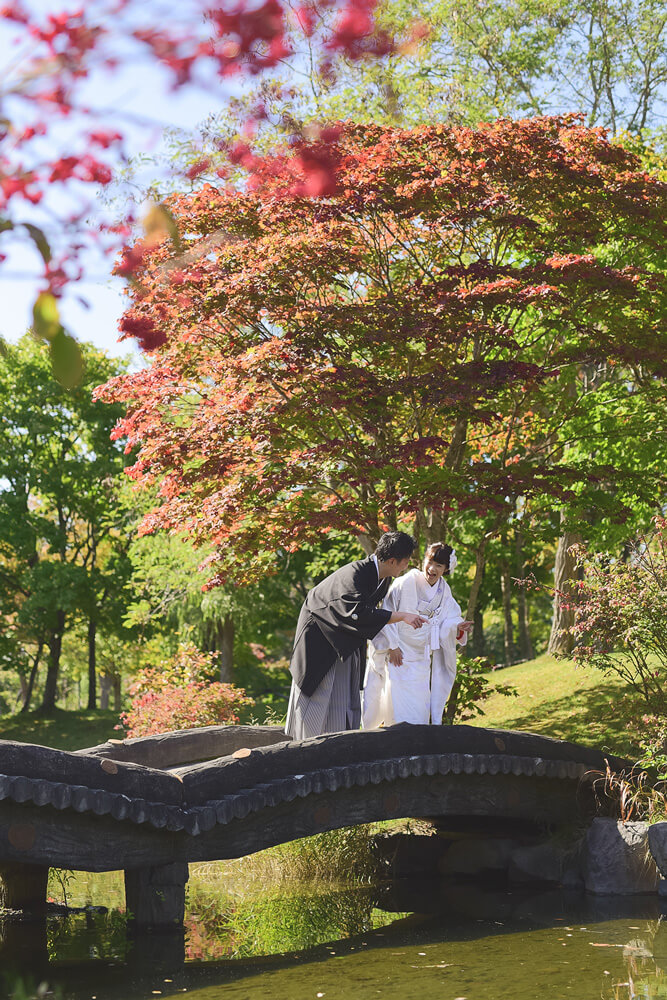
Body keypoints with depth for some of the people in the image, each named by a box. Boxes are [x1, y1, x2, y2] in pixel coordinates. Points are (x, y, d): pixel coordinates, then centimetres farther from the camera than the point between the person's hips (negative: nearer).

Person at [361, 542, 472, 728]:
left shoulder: (444, 593, 2)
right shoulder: (405, 583, -14)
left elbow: (447, 623, 0)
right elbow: (386, 614, -10)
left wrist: (458, 628, -23)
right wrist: (392, 646, -11)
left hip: (420, 659, 5)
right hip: (397, 655, -5)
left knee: (419, 709, 3)